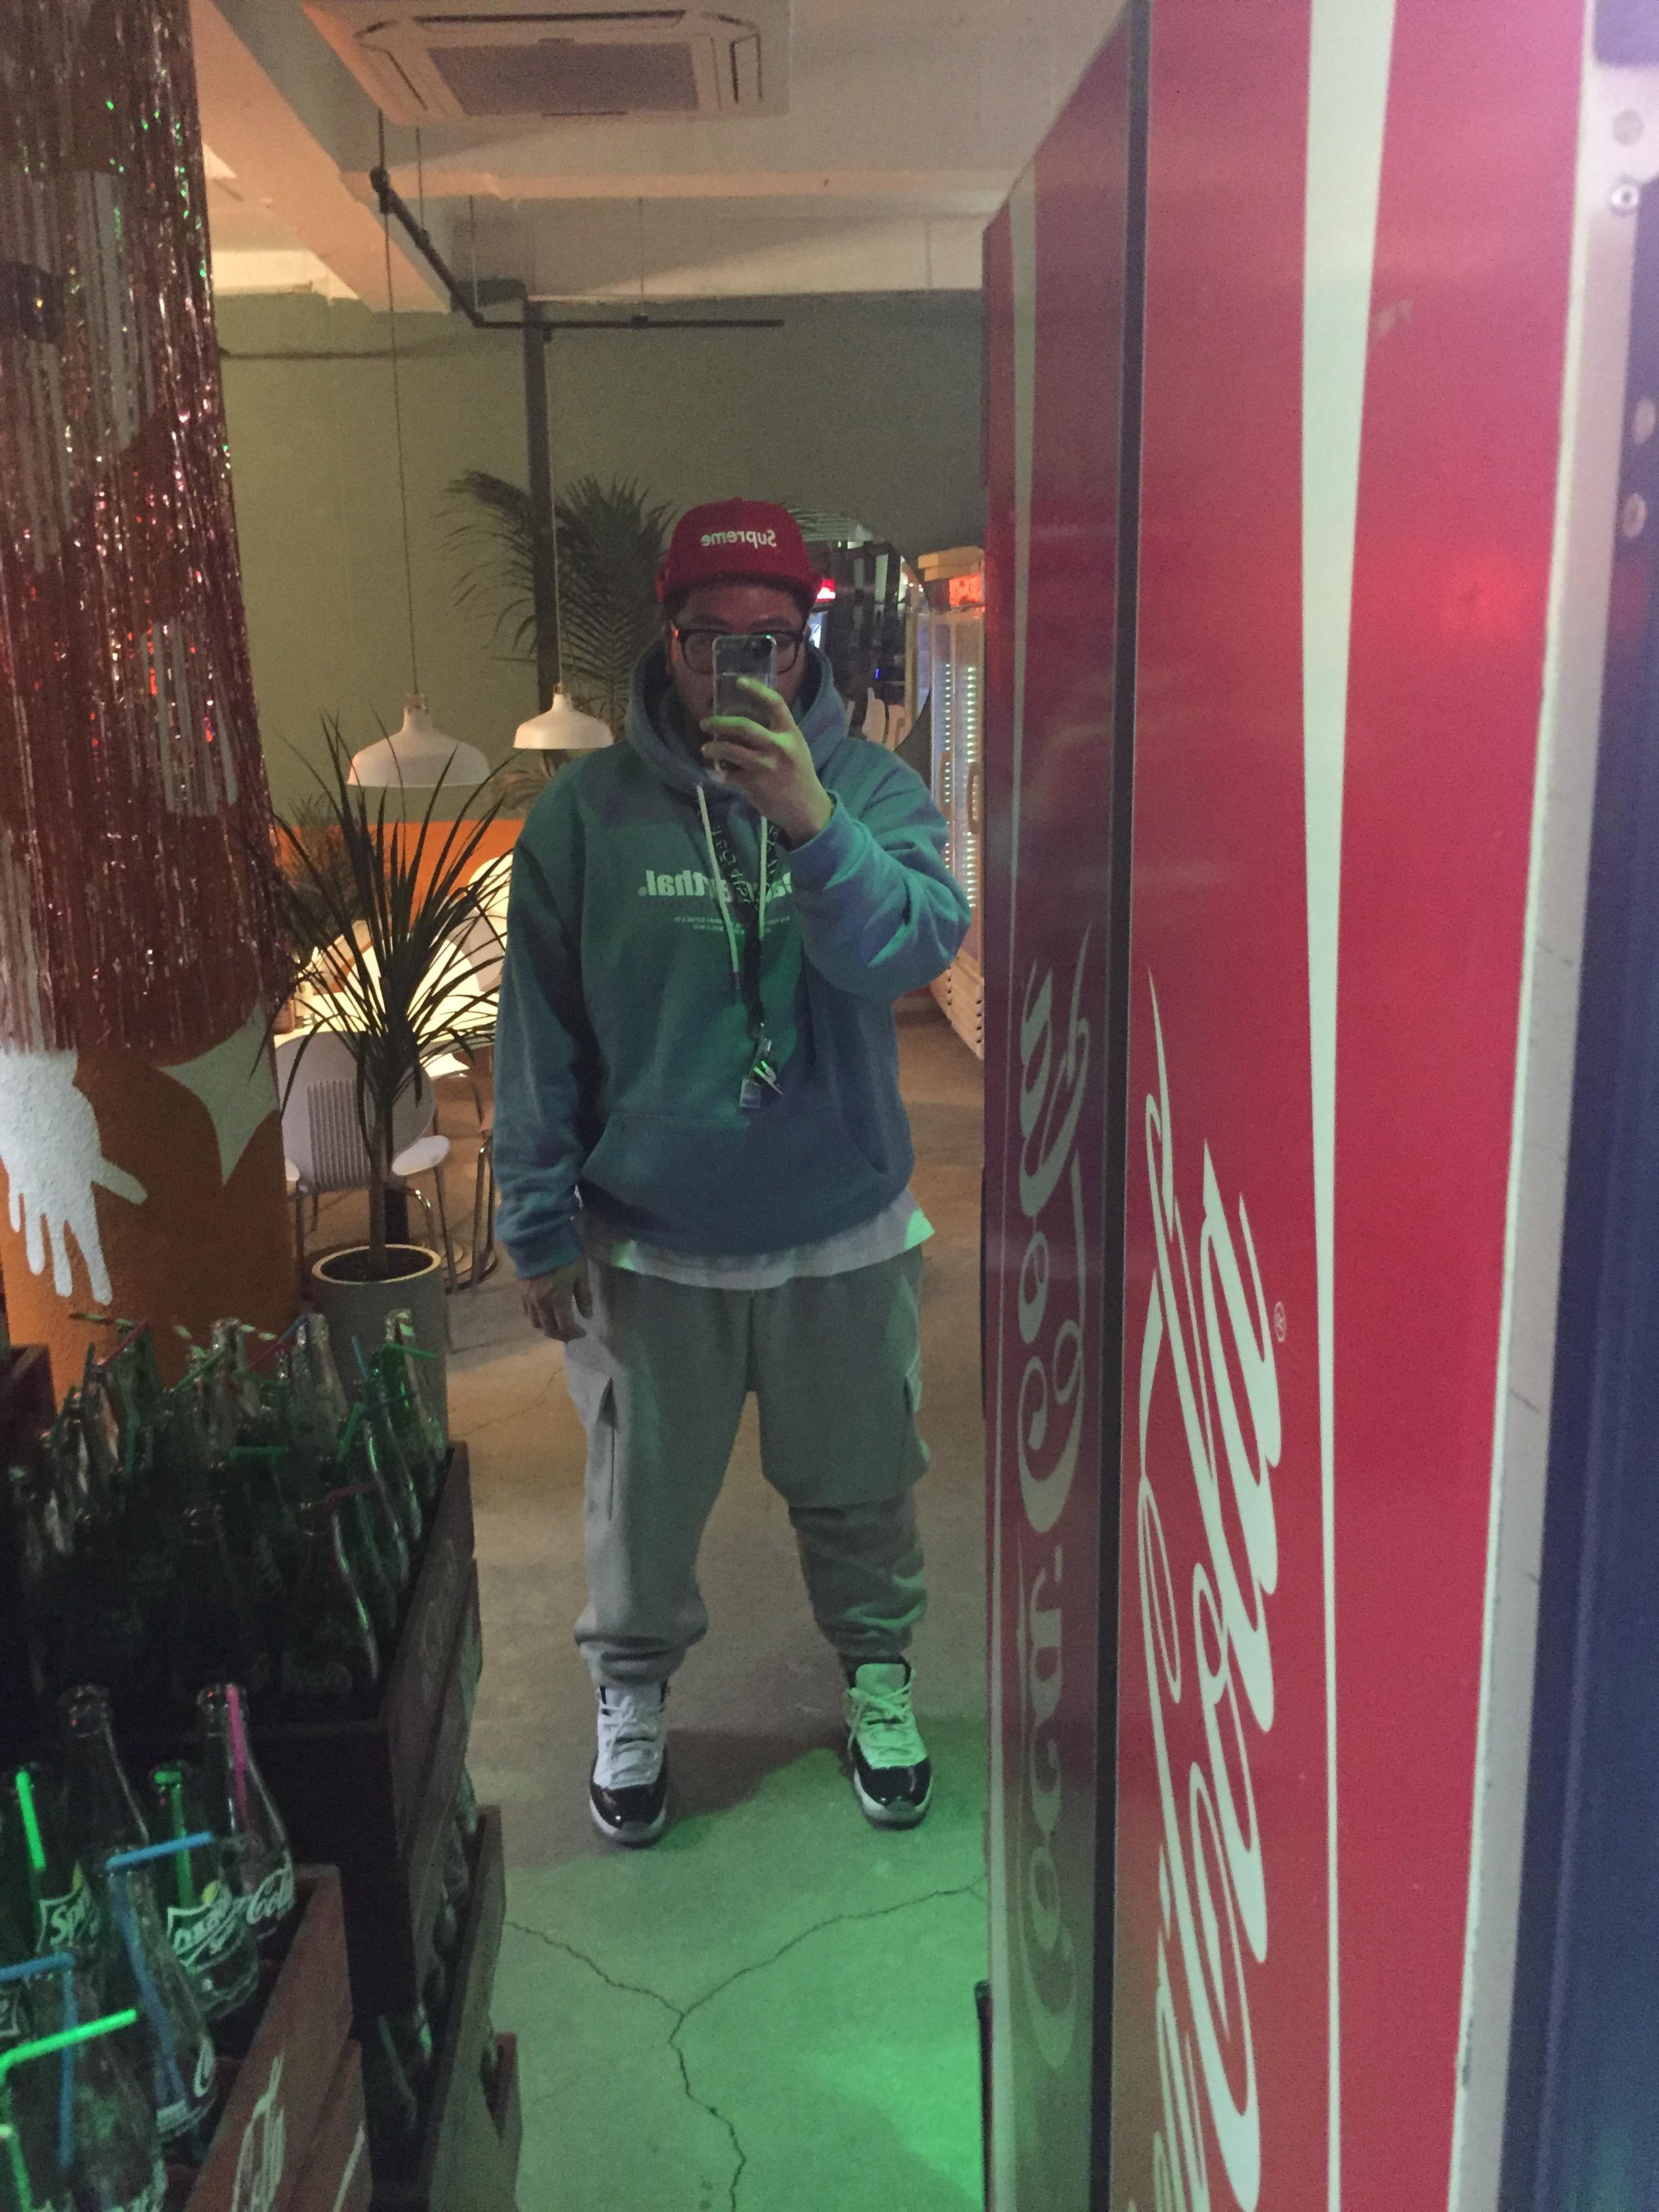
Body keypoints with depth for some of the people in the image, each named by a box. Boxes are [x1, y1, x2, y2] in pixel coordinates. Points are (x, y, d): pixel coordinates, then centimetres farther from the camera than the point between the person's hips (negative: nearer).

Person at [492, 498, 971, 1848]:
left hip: (842, 1238, 1)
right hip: (648, 1242, 0)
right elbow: (539, 1032, -3)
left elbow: (915, 952, -23)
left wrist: (812, 823, -37)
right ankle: (632, 1694, 43)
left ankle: (878, 1674, 45)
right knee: (644, 1494, 16)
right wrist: (541, 1226, -2)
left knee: (859, 1485, 18)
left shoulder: (875, 790, -6)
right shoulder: (588, 810, -7)